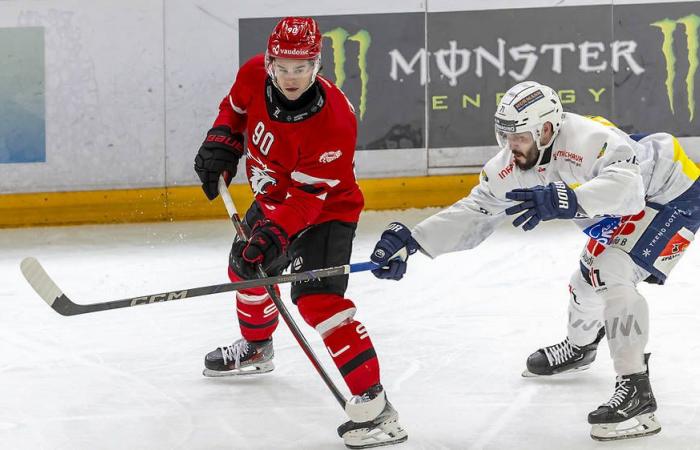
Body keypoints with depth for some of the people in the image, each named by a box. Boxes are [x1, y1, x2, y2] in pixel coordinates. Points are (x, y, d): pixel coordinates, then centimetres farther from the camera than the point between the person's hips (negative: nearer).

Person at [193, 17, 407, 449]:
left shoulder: (333, 121, -35)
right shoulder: (255, 76, -17)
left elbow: (305, 198, -33)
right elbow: (236, 108, 9)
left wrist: (272, 236, -42)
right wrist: (221, 144, -4)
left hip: (326, 210, -8)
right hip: (274, 198, 8)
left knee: (317, 298, -24)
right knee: (247, 266, 24)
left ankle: (374, 405, -30)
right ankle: (255, 347, 56)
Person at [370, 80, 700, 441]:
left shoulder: (589, 139, -36)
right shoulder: (513, 165, -9)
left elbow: (626, 187, -50)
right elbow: (475, 209, -5)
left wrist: (566, 200, -64)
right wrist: (410, 240, -15)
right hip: (620, 215, 10)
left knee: (611, 274, -26)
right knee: (590, 278, 23)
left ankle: (635, 389, -28)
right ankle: (579, 347, 57)